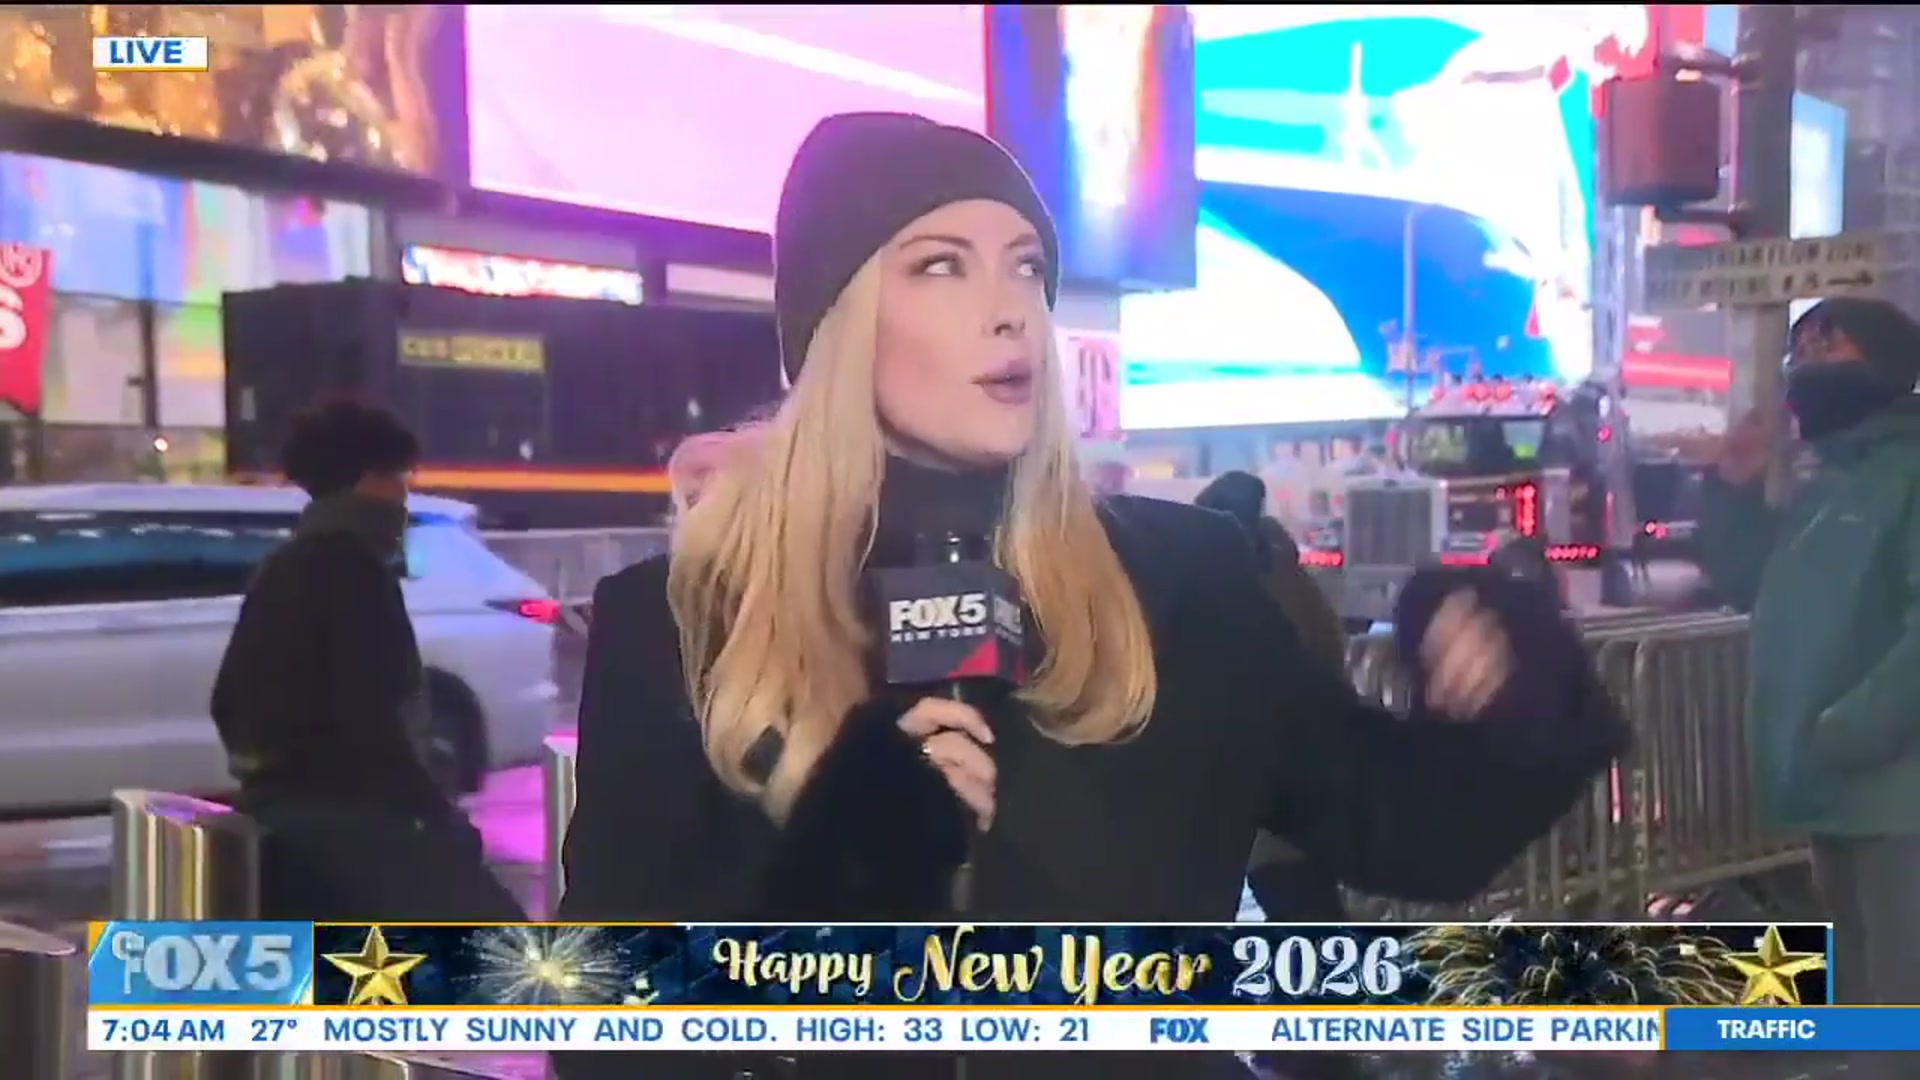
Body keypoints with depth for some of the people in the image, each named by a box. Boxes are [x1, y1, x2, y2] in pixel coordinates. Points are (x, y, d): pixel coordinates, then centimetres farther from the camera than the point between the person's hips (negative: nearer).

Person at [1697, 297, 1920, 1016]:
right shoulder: (1825, 487, 18)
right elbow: (1749, 584, 24)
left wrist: (1845, 734, -24)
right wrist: (1733, 489, 11)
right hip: (1839, 794, 10)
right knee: (1861, 998, 20)